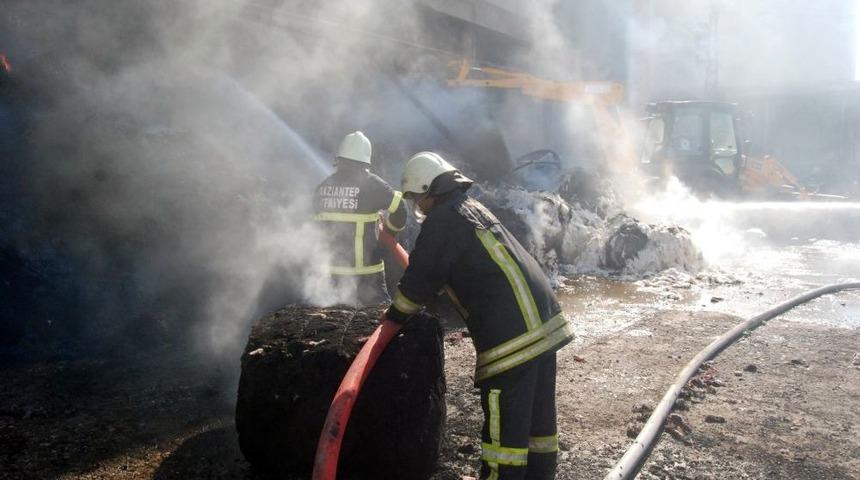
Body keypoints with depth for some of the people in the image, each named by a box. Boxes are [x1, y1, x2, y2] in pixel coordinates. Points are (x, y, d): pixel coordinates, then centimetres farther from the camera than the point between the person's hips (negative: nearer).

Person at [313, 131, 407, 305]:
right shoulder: (371, 183, -13)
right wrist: (391, 229, 8)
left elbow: (320, 223, 9)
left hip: (335, 266, 5)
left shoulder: (322, 187, 2)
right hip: (366, 267, -5)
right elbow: (399, 209, -11)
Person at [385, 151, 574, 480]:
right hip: (543, 319, 10)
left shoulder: (443, 219, -7)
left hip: (511, 330, -10)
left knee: (504, 417, -3)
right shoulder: (472, 208, 22)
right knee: (538, 408, 17)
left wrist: (394, 317, 10)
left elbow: (421, 278, -6)